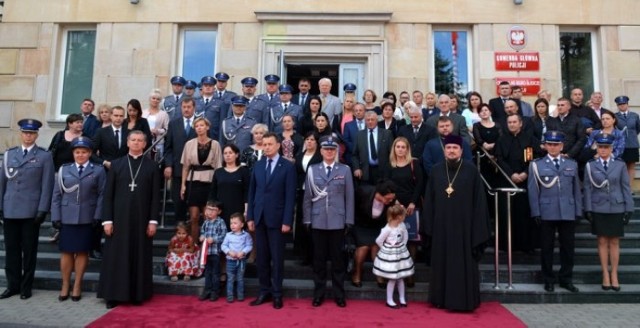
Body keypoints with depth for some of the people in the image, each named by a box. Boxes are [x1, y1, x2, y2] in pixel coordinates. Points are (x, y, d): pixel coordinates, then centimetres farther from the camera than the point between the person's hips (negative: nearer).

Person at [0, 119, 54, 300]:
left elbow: (47, 185, -5)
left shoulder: (44, 156, 0)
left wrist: (43, 210, -11)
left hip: (31, 210, -3)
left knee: (29, 250, 5)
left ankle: (26, 286, 16)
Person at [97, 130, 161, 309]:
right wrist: (107, 219, -4)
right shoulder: (116, 164, 6)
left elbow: (155, 196, 1)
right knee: (116, 256, 4)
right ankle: (114, 295, 16)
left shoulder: (152, 166, 3)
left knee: (140, 256, 5)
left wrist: (153, 220, -6)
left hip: (142, 218, 0)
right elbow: (108, 194, 3)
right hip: (119, 217, 1)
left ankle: (137, 294, 16)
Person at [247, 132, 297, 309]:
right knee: (262, 257, 9)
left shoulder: (288, 166, -4)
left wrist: (287, 221, -13)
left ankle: (277, 294, 15)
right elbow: (252, 192, 10)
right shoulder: (258, 165, 10)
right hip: (259, 218, 4)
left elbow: (290, 196, -7)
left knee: (277, 258, 4)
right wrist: (250, 216, 5)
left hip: (276, 218, -4)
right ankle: (264, 291, 21)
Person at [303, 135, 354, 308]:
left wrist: (349, 220, -3)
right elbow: (307, 197, 5)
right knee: (319, 258, 8)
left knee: (337, 258, 7)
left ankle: (339, 294, 19)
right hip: (318, 221, 1)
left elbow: (349, 197, 1)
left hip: (337, 221, -1)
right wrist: (307, 219, 1)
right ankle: (318, 294, 20)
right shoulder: (312, 170, 6)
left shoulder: (345, 170, 3)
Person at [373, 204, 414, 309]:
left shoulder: (402, 225, -5)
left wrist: (402, 247, 7)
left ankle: (402, 299, 27)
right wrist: (386, 249, -2)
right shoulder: (387, 229, -23)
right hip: (390, 255, -6)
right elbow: (378, 241, -13)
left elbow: (405, 236, 12)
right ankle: (389, 301, 15)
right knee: (392, 279, 1)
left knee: (400, 278, 14)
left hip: (400, 254, 6)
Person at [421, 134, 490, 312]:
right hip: (441, 224, 3)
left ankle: (464, 300, 15)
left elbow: (478, 199, -3)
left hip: (464, 223, -3)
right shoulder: (436, 170, 4)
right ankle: (443, 298, 21)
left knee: (464, 262, 4)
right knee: (442, 262, 10)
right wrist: (428, 224, 2)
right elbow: (429, 199, 6)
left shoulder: (471, 170, -3)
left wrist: (478, 227, -8)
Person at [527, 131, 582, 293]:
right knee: (547, 248, 6)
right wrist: (536, 213, -6)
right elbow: (533, 191, -1)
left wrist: (578, 211, 4)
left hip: (568, 213, 2)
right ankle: (548, 280, 19)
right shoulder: (536, 165, 3)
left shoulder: (572, 164, 12)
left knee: (568, 247, 8)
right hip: (546, 213, -2)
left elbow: (576, 190, 10)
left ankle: (566, 279, 23)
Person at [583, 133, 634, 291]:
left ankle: (614, 275, 17)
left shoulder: (620, 165, 2)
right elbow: (588, 189, 0)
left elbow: (626, 188, 3)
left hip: (617, 209, 0)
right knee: (602, 242, 5)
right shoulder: (590, 166, 1)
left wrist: (629, 209, -1)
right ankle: (605, 274, 15)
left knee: (614, 242, 7)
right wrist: (588, 210, -3)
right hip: (598, 210, 0)